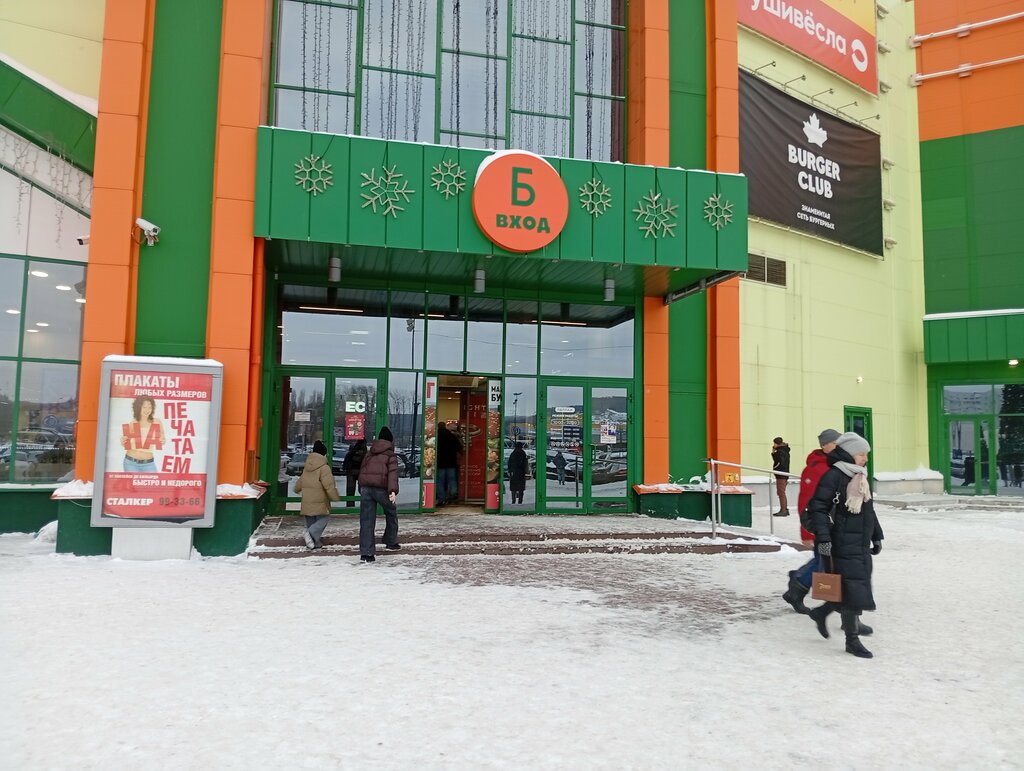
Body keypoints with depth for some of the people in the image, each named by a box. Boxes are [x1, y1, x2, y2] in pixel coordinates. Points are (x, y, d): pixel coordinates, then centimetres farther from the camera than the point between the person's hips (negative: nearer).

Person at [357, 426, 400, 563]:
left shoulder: (368, 454, 22)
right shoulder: (390, 455, 4)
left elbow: (361, 471, 24)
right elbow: (392, 473, -12)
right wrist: (393, 490, -22)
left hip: (365, 488, 4)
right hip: (381, 488, -4)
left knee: (366, 520, 2)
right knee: (391, 513, 22)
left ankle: (366, 553, -3)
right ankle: (391, 543, 31)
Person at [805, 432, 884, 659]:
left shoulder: (860, 477, 14)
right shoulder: (833, 476, -14)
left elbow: (869, 510, 24)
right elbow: (817, 507, -17)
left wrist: (877, 536, 25)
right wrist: (822, 538, -23)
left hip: (861, 545, 9)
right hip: (843, 545, -9)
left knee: (860, 586, 13)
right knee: (853, 590, -6)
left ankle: (821, 613, 32)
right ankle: (852, 640, 8)